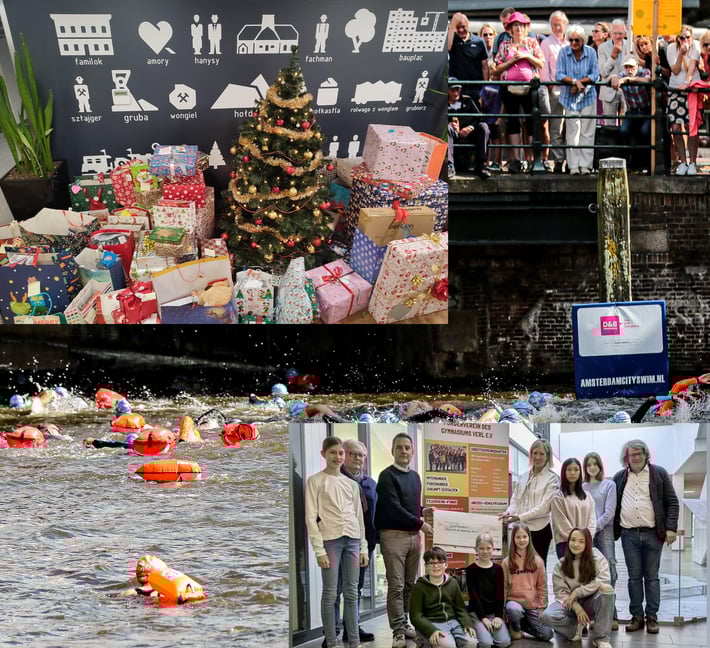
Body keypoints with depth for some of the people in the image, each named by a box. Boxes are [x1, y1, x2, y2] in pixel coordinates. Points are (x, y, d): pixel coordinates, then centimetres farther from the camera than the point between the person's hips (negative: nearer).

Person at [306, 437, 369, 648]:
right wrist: (319, 549, -12)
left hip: (352, 539, 5)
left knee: (352, 593, 6)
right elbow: (311, 517, -5)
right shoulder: (315, 481, 0)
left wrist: (363, 547, 11)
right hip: (330, 539, -5)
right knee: (330, 593, -3)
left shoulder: (352, 484, 14)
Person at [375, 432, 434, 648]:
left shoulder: (415, 477, 15)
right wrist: (420, 524, -15)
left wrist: (422, 511, 4)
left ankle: (403, 622, 19)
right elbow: (394, 508, -17)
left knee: (409, 584, 10)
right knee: (396, 586, -8)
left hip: (414, 535, 7)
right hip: (394, 535, -7)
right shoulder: (387, 476, -9)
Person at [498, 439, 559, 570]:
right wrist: (509, 512, -7)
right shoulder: (524, 477, 14)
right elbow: (515, 500, 15)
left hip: (539, 529, -5)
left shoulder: (552, 479, -3)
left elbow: (544, 507, -11)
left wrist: (520, 517, -17)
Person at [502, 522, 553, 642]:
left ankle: (522, 624, 15)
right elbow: (504, 587, 2)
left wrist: (542, 608, 1)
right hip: (514, 601, -2)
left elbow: (542, 587, 6)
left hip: (533, 606, 2)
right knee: (515, 611, -40)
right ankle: (515, 627, -3)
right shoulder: (507, 562, 1)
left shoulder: (537, 561, 4)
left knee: (547, 635, -14)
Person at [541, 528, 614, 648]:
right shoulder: (561, 565, -2)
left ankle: (601, 638, -26)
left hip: (591, 604, -1)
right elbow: (560, 591, -6)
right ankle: (576, 626, 2)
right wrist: (576, 607, -22)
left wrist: (577, 592, -21)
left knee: (606, 588, -35)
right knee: (548, 616, -31)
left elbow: (603, 581, -19)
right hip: (570, 604, 1)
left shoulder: (596, 557, -7)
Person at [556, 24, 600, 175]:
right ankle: (573, 165, 0)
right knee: (572, 132, -2)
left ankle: (586, 165, 3)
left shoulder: (590, 53, -2)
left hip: (587, 96, 0)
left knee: (587, 132, -1)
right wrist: (575, 81, -22)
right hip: (570, 98, 0)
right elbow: (559, 75, -7)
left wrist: (579, 82, -16)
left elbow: (595, 75, -4)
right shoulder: (563, 53, -3)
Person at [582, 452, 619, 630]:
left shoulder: (609, 485, 7)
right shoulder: (581, 488, 15)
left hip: (604, 530, -2)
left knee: (608, 570, -11)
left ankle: (611, 615, -12)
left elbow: (609, 512, -1)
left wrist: (594, 527, -9)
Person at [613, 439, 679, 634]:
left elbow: (672, 502, 2)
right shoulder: (619, 478, 11)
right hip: (629, 535, 2)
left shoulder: (659, 474, 3)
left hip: (653, 534, -2)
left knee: (652, 577, 2)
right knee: (634, 577, 4)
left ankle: (652, 617, 6)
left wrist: (671, 528, -8)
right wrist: (612, 531, 5)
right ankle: (637, 616, 9)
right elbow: (614, 505, 13)